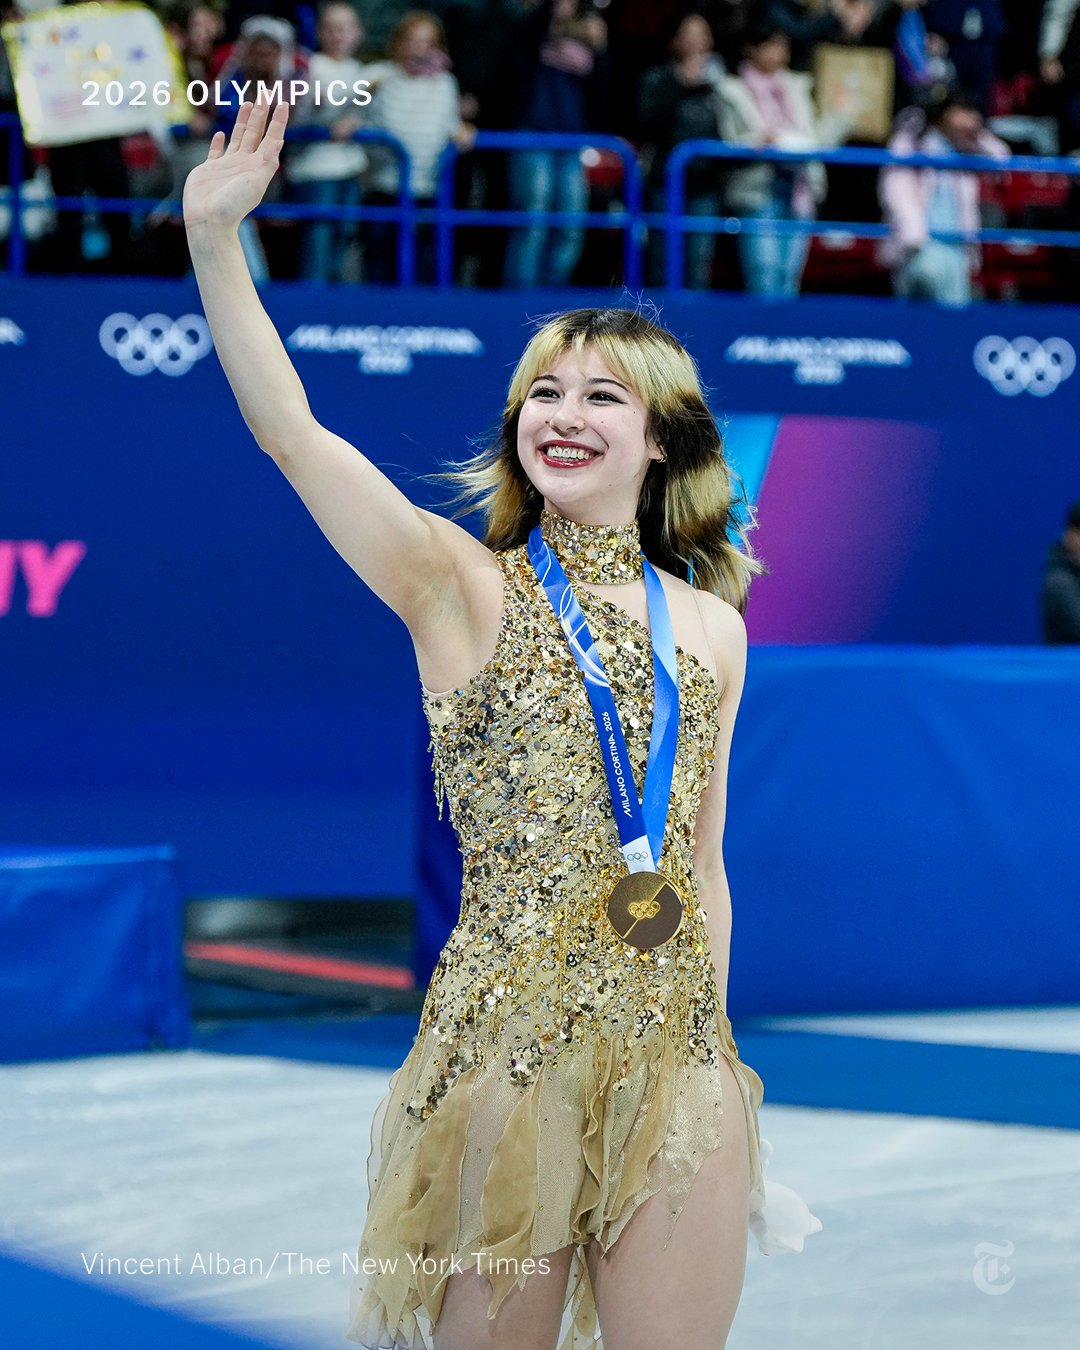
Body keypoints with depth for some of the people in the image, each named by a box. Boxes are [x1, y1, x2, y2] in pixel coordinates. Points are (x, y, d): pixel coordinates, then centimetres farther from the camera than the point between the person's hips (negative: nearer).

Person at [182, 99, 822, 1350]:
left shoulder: (710, 625, 10)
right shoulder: (462, 587, 0)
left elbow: (700, 858, 15)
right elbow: (292, 434, -12)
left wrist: (717, 1045, 13)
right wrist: (213, 233, -21)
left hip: (678, 1054, 3)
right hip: (505, 1046, -3)